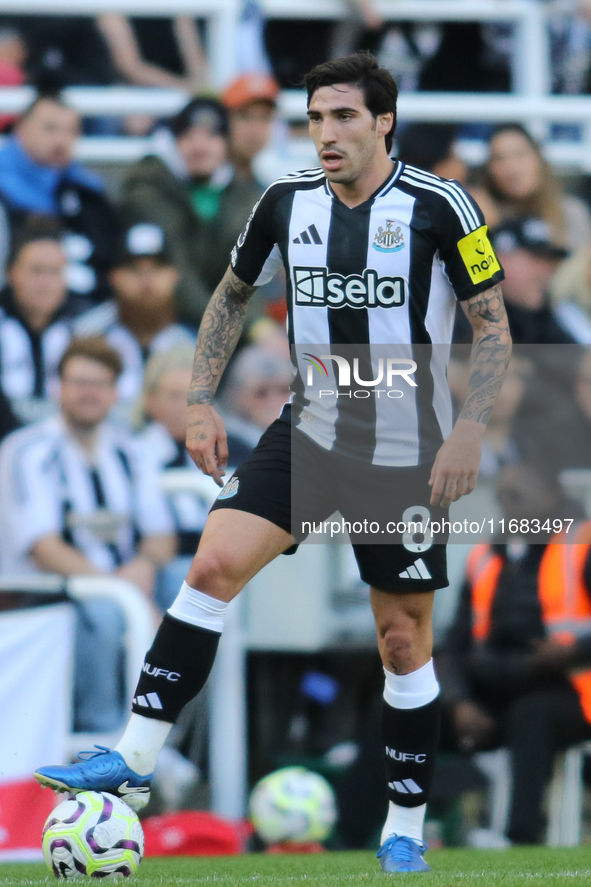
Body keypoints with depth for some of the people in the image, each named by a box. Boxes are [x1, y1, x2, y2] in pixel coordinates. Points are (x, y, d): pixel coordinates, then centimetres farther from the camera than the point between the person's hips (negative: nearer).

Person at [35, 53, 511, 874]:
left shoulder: (438, 206, -11)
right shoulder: (287, 201, 1)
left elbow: (493, 324, -5)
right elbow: (232, 296, 17)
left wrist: (469, 431, -14)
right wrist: (201, 403, 9)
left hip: (407, 457, -3)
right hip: (308, 433, 3)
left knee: (403, 640, 3)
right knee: (214, 562, -17)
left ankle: (405, 829, 16)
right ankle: (135, 757, -15)